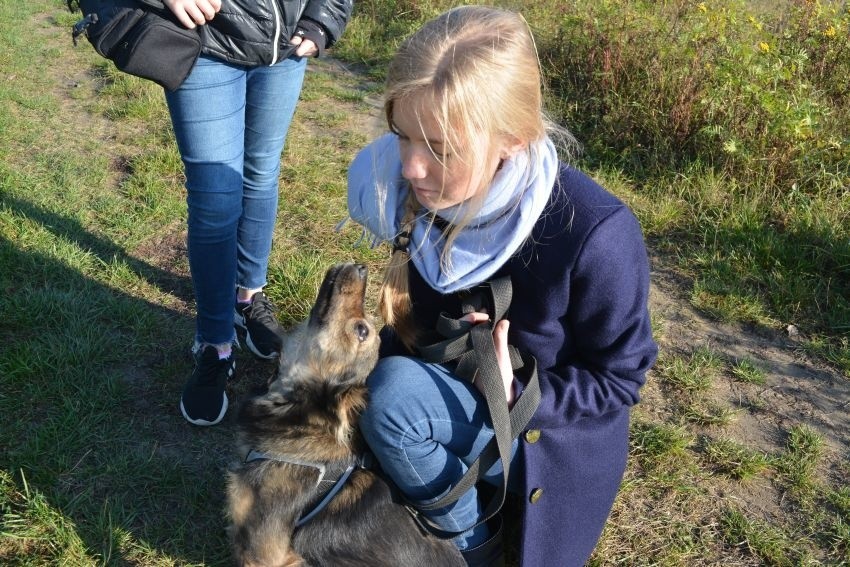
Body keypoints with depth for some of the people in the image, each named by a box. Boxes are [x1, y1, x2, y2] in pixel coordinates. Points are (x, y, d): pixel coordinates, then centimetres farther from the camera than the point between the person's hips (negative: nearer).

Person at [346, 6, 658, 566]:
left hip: (547, 428, -6)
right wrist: (368, 364, -13)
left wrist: (515, 397, -29)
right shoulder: (424, 194, -15)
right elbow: (415, 316, 3)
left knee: (393, 396, -28)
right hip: (458, 395, 6)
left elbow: (618, 378, -16)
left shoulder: (595, 234, -32)